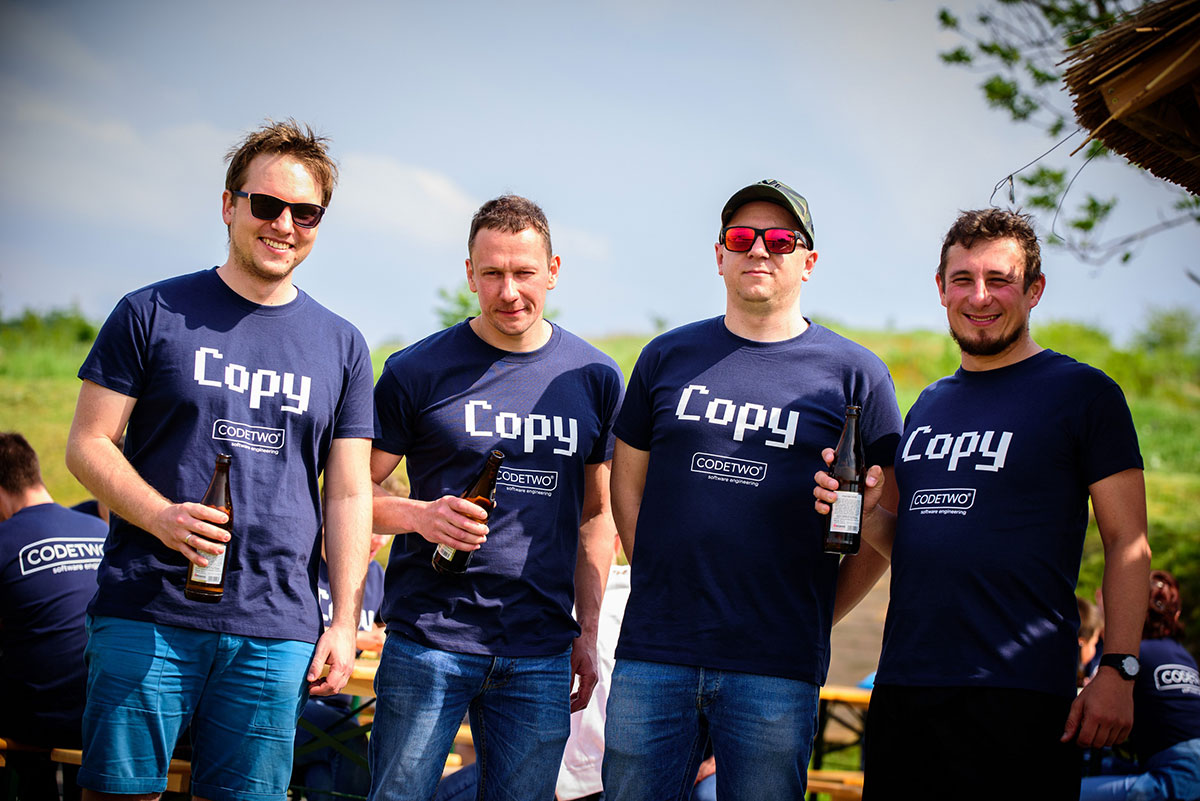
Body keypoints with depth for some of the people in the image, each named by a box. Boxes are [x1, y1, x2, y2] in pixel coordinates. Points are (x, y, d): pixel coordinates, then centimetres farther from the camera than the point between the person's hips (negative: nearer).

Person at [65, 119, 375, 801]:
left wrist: (345, 622, 4)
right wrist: (161, 516, -17)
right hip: (147, 615, -2)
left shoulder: (342, 346, 12)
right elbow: (88, 444, 2)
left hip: (278, 632, 2)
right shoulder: (152, 313, 5)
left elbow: (349, 494, 12)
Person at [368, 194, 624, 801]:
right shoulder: (416, 371, 0)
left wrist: (587, 634, 10)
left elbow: (596, 516, 15)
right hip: (426, 642, -2)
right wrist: (421, 515, -16)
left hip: (540, 656, 2)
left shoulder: (594, 378, 8)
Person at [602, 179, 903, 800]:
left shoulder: (854, 373, 2)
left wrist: (817, 613, 2)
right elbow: (627, 479, 18)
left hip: (776, 669, -2)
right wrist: (658, 580, 10)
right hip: (653, 653, 2)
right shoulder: (668, 356, 10)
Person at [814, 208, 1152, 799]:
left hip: (1020, 699, -6)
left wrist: (1116, 669, -14)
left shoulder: (1083, 392, -1)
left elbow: (1128, 542, -4)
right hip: (902, 685, 6)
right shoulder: (929, 405, 18)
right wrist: (867, 514, 1)